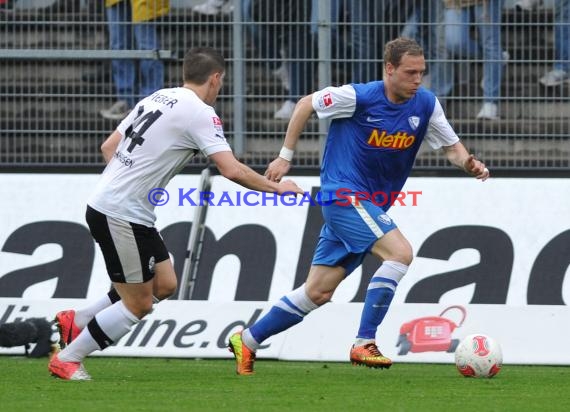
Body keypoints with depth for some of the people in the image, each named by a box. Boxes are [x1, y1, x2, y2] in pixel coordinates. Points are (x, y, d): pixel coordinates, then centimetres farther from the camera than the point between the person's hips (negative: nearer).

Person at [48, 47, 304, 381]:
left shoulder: (157, 99, 13)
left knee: (164, 284, 15)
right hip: (121, 216, -9)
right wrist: (276, 188, -6)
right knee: (138, 306, 1)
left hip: (106, 203, 9)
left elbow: (109, 147, 17)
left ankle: (76, 322, 20)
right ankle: (67, 359, 6)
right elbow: (232, 170, -19)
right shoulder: (200, 112, -12)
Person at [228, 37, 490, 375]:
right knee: (400, 252, -25)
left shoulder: (426, 104, 1)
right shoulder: (359, 97, -14)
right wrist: (286, 156, 3)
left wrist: (469, 163, -15)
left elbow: (452, 146, 8)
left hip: (371, 206, 7)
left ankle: (247, 341, 20)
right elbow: (306, 104, 0)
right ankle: (364, 344, -22)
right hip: (344, 193, -7)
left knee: (319, 292, 8)